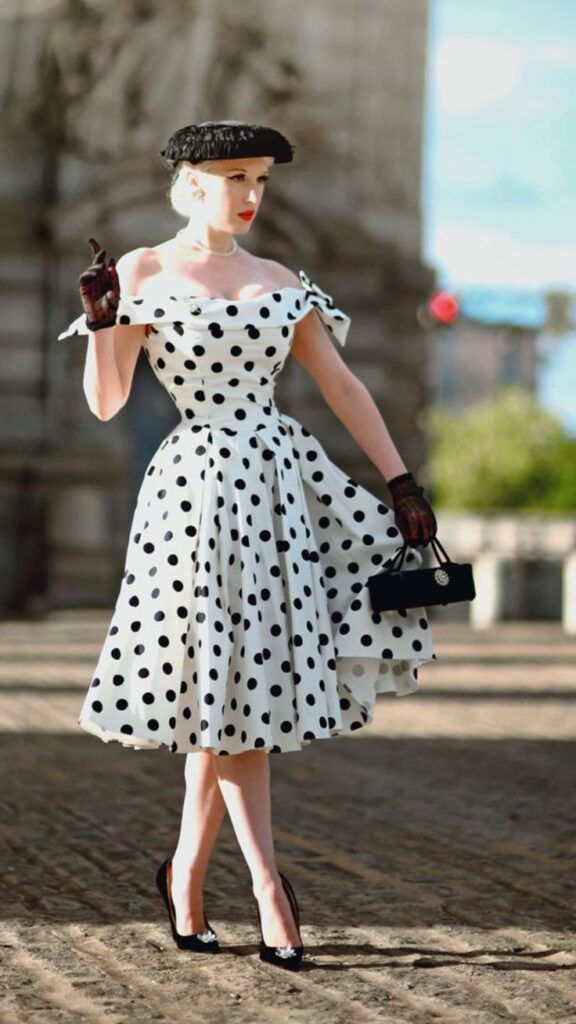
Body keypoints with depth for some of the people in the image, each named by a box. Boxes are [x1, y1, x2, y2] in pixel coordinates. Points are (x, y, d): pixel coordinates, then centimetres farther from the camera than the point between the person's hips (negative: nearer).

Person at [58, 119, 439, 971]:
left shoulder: (282, 284, 11)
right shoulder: (143, 273, 0)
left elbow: (342, 387, 11)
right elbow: (106, 402, -3)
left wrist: (400, 480, 5)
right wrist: (103, 322, -20)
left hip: (282, 482, 4)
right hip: (199, 484, -4)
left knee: (237, 685, 3)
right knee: (226, 683, -2)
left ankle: (187, 871, 18)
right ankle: (270, 894, 1)